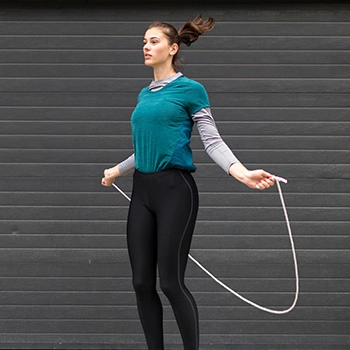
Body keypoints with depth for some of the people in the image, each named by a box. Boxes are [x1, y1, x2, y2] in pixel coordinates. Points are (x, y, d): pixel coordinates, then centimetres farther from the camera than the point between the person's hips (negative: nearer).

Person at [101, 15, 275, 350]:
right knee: (142, 282, 4)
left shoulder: (190, 89, -4)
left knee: (171, 282, -8)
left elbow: (212, 141, -9)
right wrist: (116, 171, 39)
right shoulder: (144, 94, 16)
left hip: (174, 190, -7)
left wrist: (242, 172, -24)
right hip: (142, 190, 7)